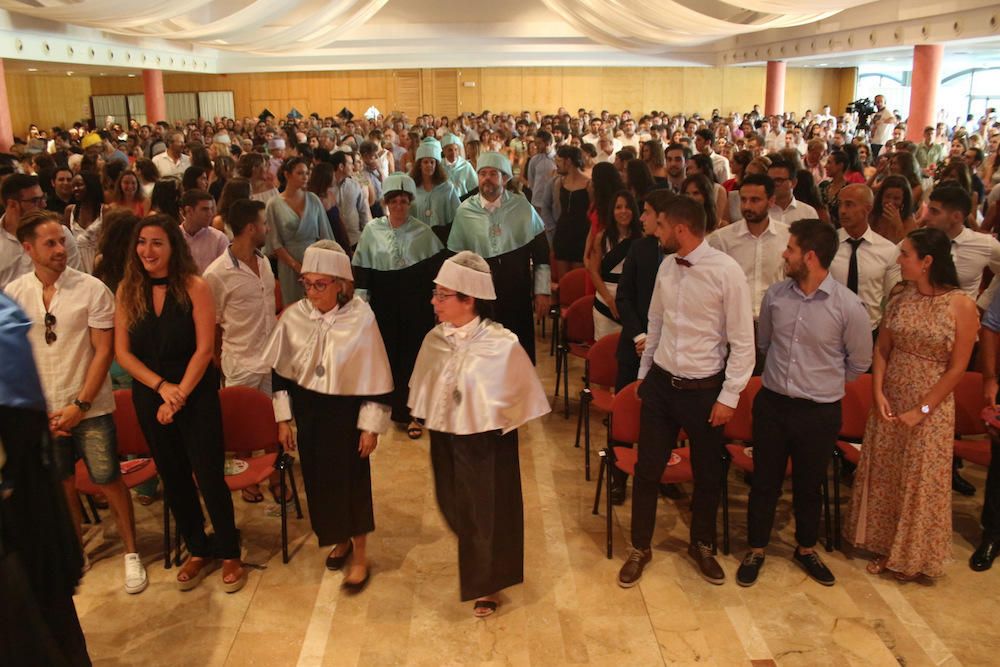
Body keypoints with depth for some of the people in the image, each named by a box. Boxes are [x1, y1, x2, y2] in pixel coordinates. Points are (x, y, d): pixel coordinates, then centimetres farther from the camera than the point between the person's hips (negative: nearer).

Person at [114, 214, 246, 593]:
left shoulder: (194, 287, -10)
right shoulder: (127, 291, 0)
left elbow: (204, 348, -12)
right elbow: (123, 352, -1)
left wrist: (180, 395, -14)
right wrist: (162, 386, -12)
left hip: (197, 394, -4)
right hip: (149, 396, 4)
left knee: (209, 475, -1)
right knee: (173, 476, 14)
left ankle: (229, 553, 19)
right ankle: (198, 550, 32)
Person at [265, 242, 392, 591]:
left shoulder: (361, 319, -18)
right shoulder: (293, 317, -8)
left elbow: (377, 377, -11)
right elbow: (281, 371, 3)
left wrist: (371, 425, -9)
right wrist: (283, 418, 5)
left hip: (346, 411, -4)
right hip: (308, 411, 4)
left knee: (351, 479, 4)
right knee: (318, 479, 15)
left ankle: (359, 556, 23)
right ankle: (340, 539, 40)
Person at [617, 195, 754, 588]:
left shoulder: (727, 271, -17)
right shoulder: (667, 266, -1)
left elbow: (743, 341, -13)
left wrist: (729, 396, -12)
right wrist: (644, 371, 14)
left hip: (704, 389, -4)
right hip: (661, 382, 4)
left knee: (708, 473, 15)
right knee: (647, 468, 10)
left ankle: (702, 545, 39)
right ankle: (640, 548, 30)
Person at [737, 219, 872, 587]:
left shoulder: (848, 306, -15)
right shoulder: (775, 295, -6)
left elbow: (859, 362, 1)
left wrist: (824, 384, 10)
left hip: (819, 412, -2)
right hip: (772, 404, 2)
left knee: (809, 485, 16)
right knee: (764, 481, 12)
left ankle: (806, 548, 39)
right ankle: (756, 550, 30)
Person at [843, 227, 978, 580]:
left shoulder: (962, 306, -13)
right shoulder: (900, 296, 0)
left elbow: (956, 368, -12)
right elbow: (882, 349, 4)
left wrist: (921, 410, -13)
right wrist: (878, 393, -8)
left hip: (931, 409, -4)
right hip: (889, 402, 4)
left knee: (921, 482, 9)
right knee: (882, 475, 13)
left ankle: (913, 556, 30)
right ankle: (884, 546, 33)